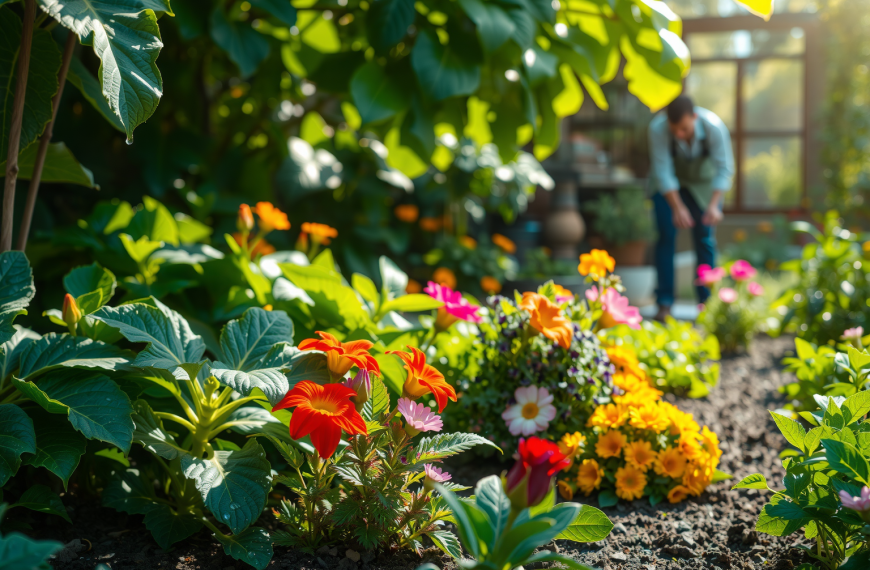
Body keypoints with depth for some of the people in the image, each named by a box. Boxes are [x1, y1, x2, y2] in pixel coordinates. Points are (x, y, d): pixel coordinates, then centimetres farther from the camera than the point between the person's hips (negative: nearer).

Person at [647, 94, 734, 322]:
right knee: (666, 236, -10)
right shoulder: (658, 128, -32)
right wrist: (677, 208, -37)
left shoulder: (714, 127, -31)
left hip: (703, 181, 0)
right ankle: (664, 303, -6)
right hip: (669, 184, 0)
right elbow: (662, 171, -29)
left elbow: (724, 168, -26)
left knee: (705, 240, -4)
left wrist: (714, 205, -36)